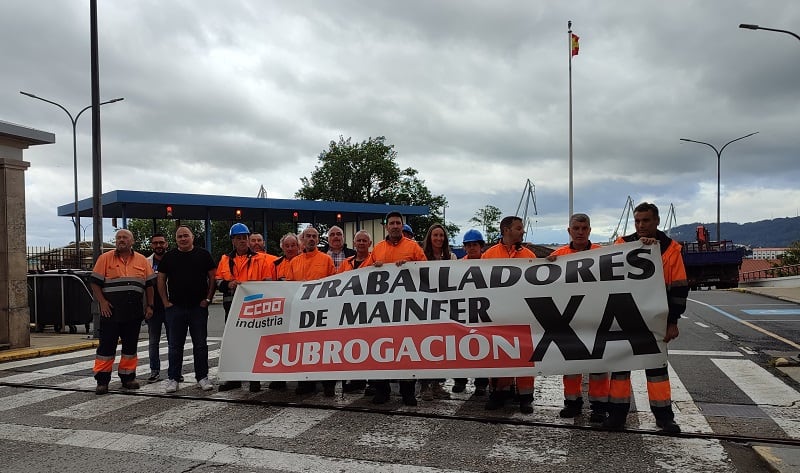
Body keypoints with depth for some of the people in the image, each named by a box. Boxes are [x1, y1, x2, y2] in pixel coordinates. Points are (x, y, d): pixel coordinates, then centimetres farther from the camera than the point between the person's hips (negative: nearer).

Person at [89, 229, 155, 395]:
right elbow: (94, 282, 1)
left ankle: (128, 378, 20)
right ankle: (102, 380, 7)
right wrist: (102, 302, -9)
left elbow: (149, 285, 11)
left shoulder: (142, 260, 9)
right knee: (107, 345, -1)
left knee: (130, 345, 9)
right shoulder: (105, 258, 3)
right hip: (111, 311, -3)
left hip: (134, 312, 3)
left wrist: (149, 305, 5)